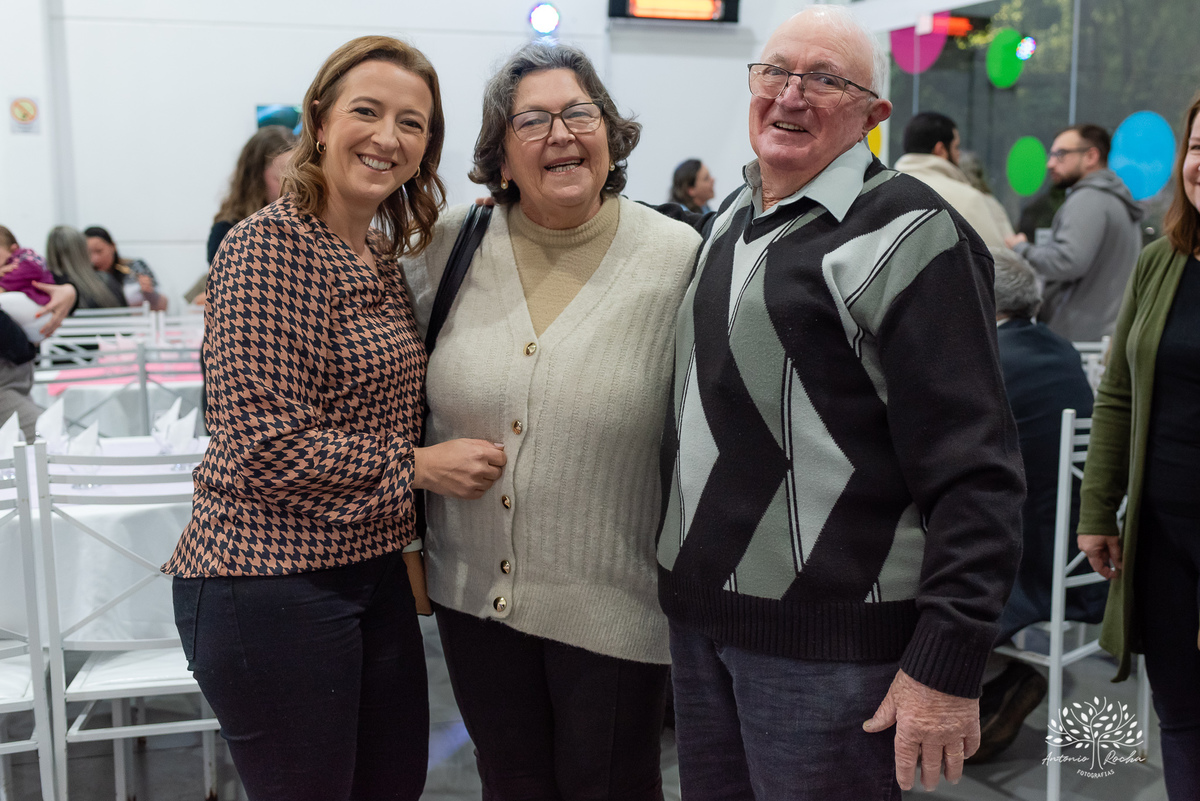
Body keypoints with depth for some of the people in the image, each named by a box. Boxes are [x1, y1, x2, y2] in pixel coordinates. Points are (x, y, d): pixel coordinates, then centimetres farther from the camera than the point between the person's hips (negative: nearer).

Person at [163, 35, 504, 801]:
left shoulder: (385, 255, 11)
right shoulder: (272, 243, -15)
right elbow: (265, 444, -21)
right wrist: (419, 466, -14)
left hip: (372, 568, 8)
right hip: (271, 585, -8)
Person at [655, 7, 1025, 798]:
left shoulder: (907, 236, -12)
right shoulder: (732, 223, 13)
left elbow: (975, 474, -16)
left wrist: (948, 664, -19)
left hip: (829, 639, -7)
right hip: (700, 613, 7)